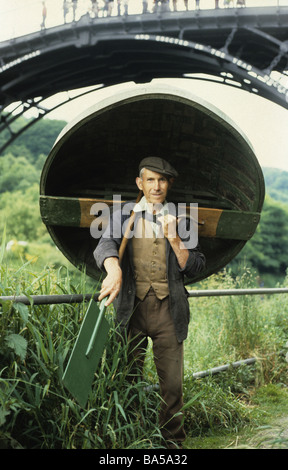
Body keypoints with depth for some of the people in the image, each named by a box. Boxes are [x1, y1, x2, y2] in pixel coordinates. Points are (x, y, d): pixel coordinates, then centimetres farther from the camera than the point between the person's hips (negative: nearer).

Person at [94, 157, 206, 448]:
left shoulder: (180, 219, 13)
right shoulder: (123, 215, 10)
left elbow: (194, 267, 7)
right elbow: (105, 245, -8)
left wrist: (173, 239, -9)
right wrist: (114, 269, -29)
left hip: (168, 309, 0)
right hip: (132, 306, 0)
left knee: (172, 383, 1)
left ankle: (172, 439, 19)